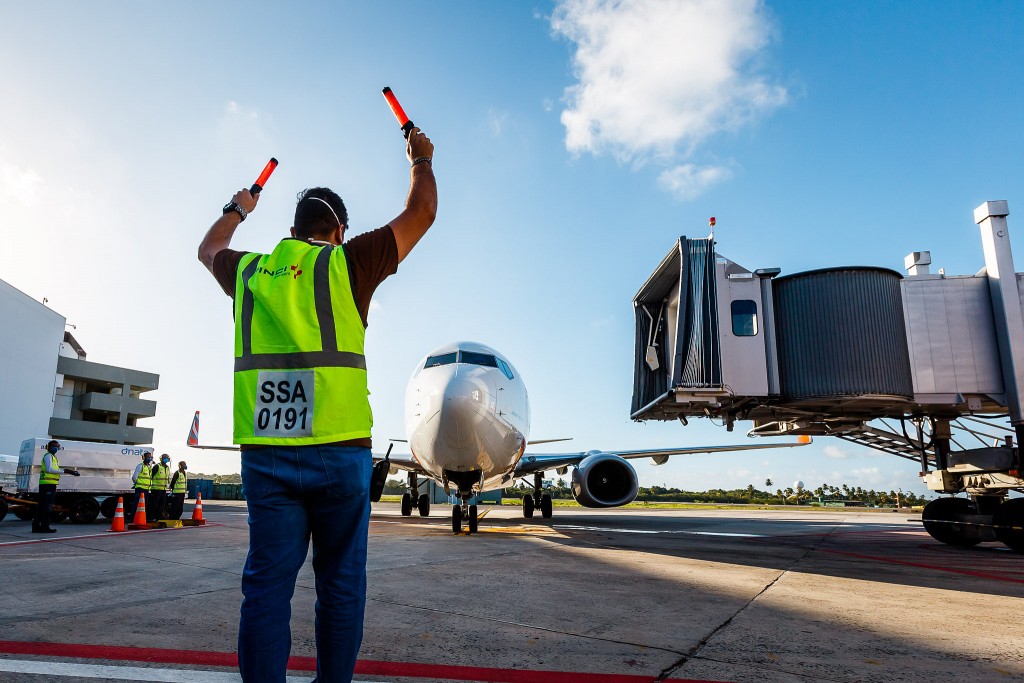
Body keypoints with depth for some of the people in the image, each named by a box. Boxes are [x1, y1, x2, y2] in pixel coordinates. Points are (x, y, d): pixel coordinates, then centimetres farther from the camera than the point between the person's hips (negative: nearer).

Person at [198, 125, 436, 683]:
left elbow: (208, 250, 36)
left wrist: (236, 210, 54)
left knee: (267, 585, 7)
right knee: (340, 583, 8)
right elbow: (421, 213, 11)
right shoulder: (348, 263, 2)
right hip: (339, 449, -3)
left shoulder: (249, 271, 12)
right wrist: (421, 161, 28)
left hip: (264, 450, 3)